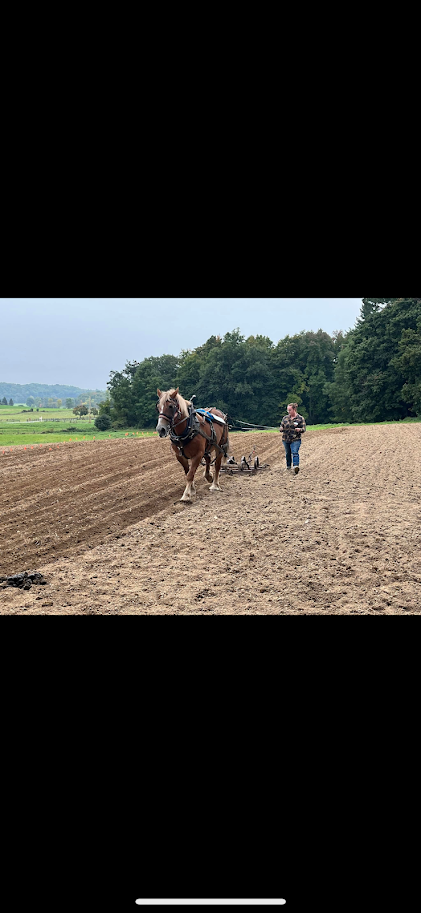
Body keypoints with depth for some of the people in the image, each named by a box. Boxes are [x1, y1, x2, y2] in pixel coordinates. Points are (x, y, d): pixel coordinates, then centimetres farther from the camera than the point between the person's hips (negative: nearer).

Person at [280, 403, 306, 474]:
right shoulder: (285, 418, 9)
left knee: (295, 453, -20)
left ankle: (296, 466, -31)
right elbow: (281, 426, 12)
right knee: (288, 453, 14)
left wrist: (299, 429, -26)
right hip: (285, 439, 4)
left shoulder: (300, 418, -1)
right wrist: (281, 428, -13)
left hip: (295, 439, -4)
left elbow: (303, 429, -2)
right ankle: (288, 467, 28)